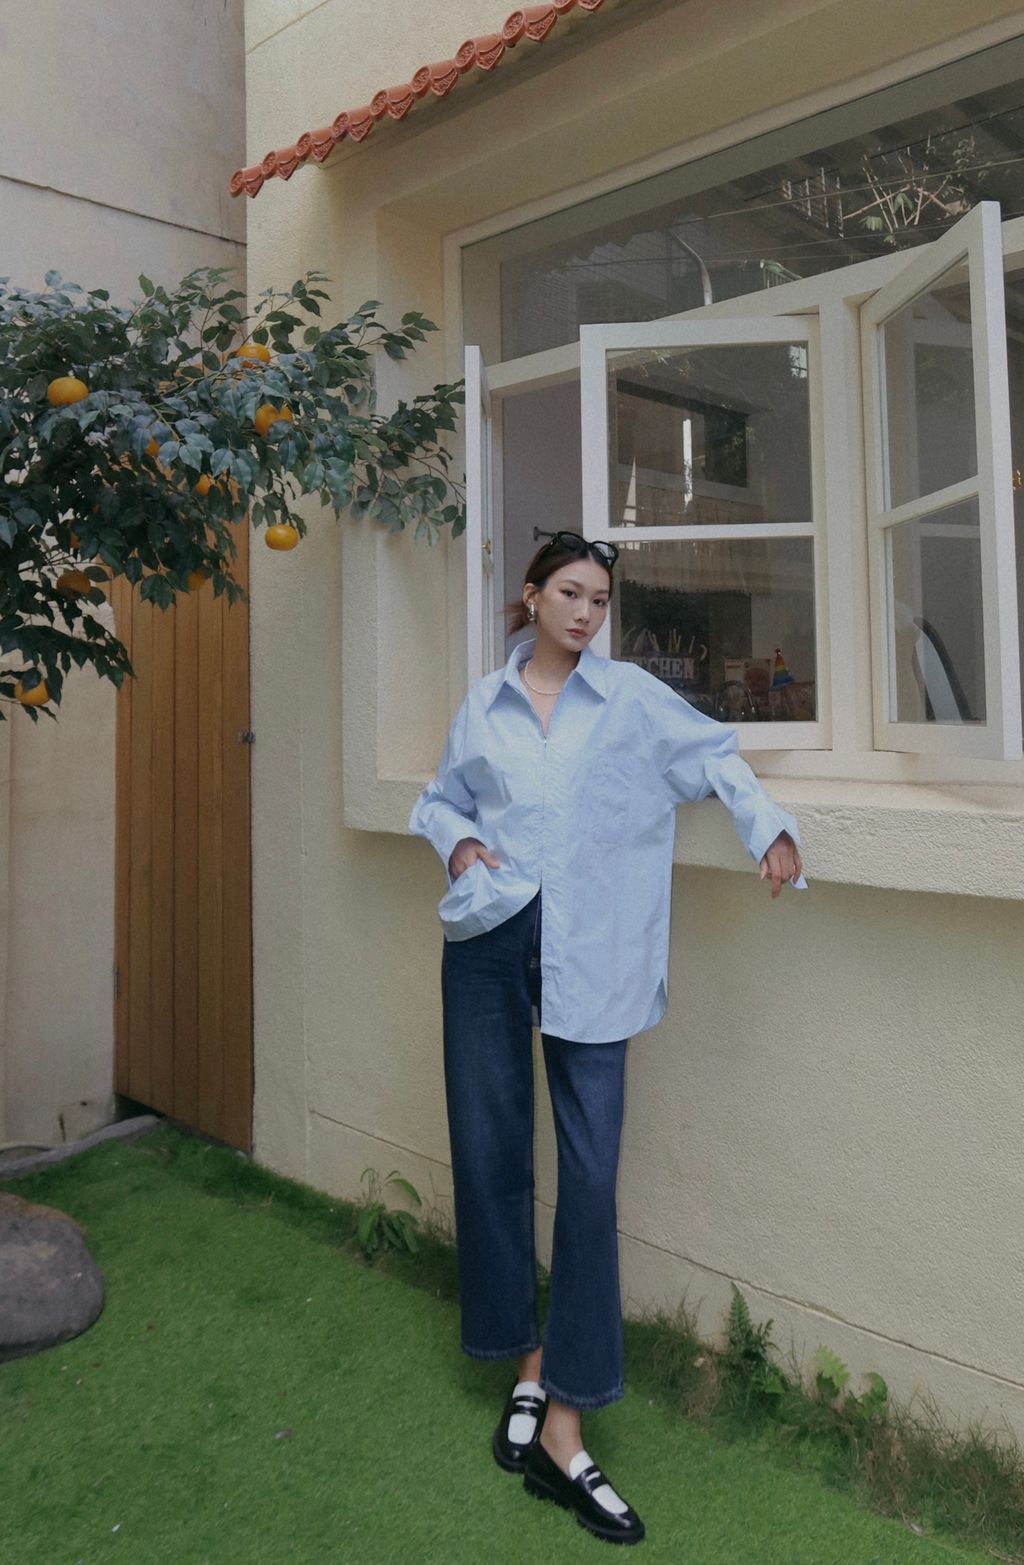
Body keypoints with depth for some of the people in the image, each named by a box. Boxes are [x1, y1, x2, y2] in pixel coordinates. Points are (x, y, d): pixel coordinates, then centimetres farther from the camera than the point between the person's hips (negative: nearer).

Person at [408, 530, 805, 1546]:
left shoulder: (632, 695, 6)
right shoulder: (483, 703, 11)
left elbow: (713, 754, 7)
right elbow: (439, 798, 19)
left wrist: (768, 827, -9)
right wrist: (458, 840, -2)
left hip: (590, 955, -2)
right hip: (489, 938, 2)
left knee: (590, 1173, -5)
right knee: (488, 1150, 7)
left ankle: (562, 1424, 5)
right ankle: (526, 1359, 28)